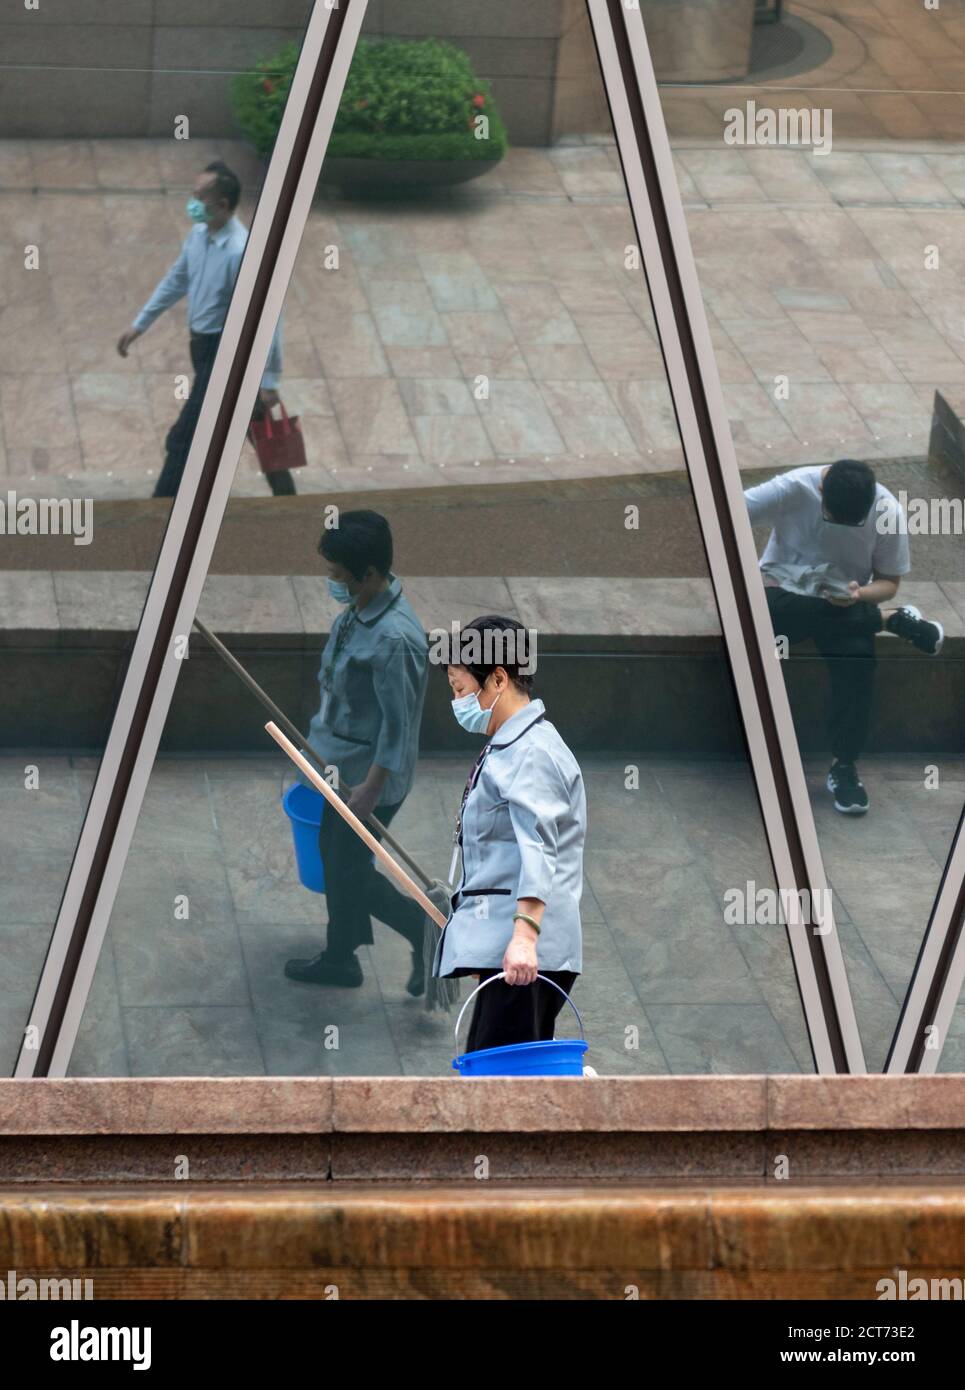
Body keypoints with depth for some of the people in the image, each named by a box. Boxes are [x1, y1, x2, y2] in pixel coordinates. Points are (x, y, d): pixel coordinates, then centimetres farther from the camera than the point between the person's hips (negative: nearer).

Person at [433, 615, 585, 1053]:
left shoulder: (531, 752, -12)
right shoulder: (507, 748, 22)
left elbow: (539, 848, -24)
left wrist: (524, 935, -34)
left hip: (522, 954, -11)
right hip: (500, 946, 11)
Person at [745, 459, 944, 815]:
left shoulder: (888, 512, -14)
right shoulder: (793, 488, -20)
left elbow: (889, 583, -2)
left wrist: (859, 595, -25)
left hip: (845, 602, 0)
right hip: (784, 594, 0)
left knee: (857, 656, -30)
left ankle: (845, 766, -15)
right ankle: (892, 621, -17)